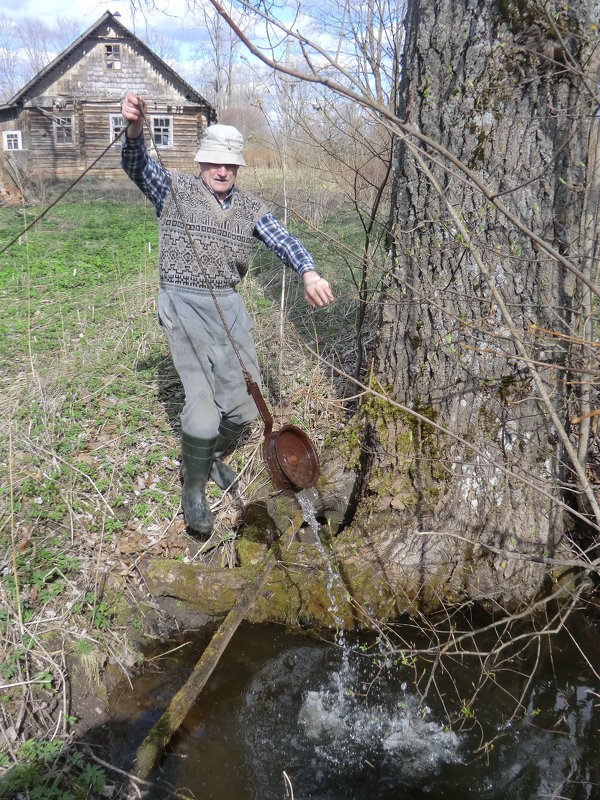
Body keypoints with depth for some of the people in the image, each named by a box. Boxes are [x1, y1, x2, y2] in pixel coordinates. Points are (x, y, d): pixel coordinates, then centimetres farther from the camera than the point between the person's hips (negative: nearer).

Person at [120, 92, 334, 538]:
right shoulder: (175, 190, 3)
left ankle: (216, 458, 36)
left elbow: (282, 239, -4)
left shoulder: (249, 207, 11)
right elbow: (137, 166, -12)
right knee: (203, 401, -14)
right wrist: (134, 130, -35)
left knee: (245, 406, 5)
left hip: (230, 305, 4)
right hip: (185, 305, -4)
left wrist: (309, 273, -24)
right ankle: (194, 489, 8)